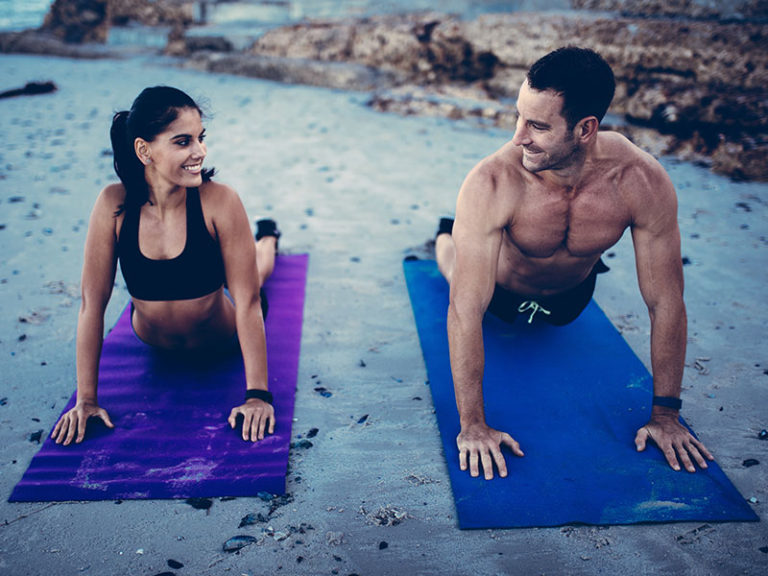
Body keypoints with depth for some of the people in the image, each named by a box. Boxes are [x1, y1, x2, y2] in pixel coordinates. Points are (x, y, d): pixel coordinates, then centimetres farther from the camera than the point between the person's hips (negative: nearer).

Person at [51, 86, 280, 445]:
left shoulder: (219, 202, -35)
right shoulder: (114, 205, -30)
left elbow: (248, 302, -30)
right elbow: (92, 304, -23)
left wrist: (258, 395, -29)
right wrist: (86, 399, -20)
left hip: (221, 343, -1)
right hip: (153, 345, 1)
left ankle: (266, 236, 61)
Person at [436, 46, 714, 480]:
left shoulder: (644, 183, -38)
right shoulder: (492, 185, -44)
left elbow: (666, 302, -27)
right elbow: (466, 311, -41)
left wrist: (665, 415, -21)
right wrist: (472, 425, -38)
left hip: (572, 296, 2)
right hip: (502, 292, -2)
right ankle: (449, 236, 55)